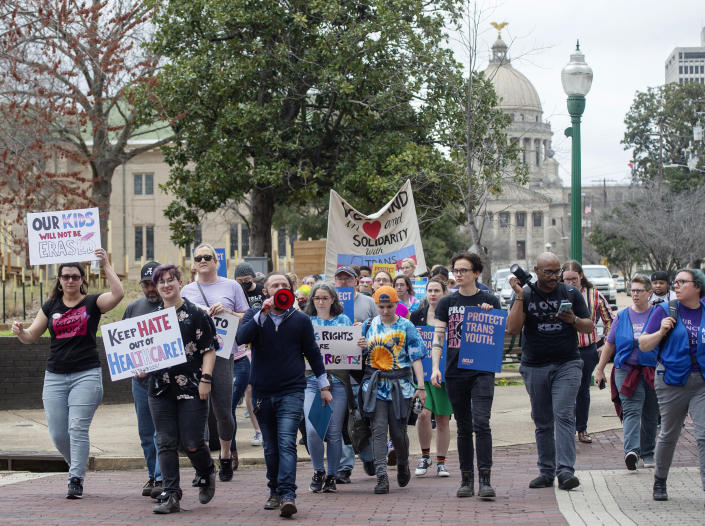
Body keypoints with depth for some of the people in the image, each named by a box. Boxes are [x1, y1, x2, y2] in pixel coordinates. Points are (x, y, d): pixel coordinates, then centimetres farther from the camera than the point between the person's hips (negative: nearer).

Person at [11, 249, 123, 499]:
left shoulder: (92, 303, 3)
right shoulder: (51, 307, 13)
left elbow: (118, 294, -16)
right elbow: (31, 336, 15)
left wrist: (105, 265, -17)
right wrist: (20, 331, -7)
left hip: (86, 375, -4)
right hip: (55, 376, 4)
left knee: (78, 428, -12)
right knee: (57, 434, 1)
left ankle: (76, 480, -7)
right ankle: (77, 466, 27)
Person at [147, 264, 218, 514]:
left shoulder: (196, 314, -1)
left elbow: (209, 350, -2)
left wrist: (205, 379, -11)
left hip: (191, 389, -4)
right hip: (161, 389, 4)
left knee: (191, 443, -3)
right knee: (166, 443, 0)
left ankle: (207, 475, 27)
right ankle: (170, 496, 2)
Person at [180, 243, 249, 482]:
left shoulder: (231, 287, 9)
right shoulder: (187, 290, 16)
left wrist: (227, 312, -9)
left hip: (221, 353, -2)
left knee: (223, 412, -4)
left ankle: (225, 454, 20)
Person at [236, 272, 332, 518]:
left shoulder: (300, 320, 4)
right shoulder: (254, 315, 5)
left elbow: (312, 352, 11)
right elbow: (241, 337, -15)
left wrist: (324, 385, 12)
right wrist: (263, 313, -21)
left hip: (292, 392, -2)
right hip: (262, 393, 2)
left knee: (286, 443, -17)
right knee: (270, 448, 10)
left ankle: (287, 495, -24)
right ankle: (275, 492, 23)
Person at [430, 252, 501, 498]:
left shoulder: (490, 301, 5)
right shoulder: (447, 303, 9)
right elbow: (438, 336, 6)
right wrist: (435, 367, -5)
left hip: (482, 371, -2)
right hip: (455, 373, 2)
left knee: (481, 423, -14)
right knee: (464, 428, 8)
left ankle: (485, 479, -14)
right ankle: (466, 480, 15)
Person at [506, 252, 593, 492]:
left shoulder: (571, 293, 4)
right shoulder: (525, 295, 3)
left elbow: (589, 327, 7)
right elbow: (512, 329, -8)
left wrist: (574, 320, -14)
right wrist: (520, 297, -15)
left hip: (567, 364, -1)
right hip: (534, 367, 1)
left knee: (564, 415, -14)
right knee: (542, 422, 7)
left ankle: (566, 470, -19)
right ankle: (546, 471, 14)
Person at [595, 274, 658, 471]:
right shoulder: (622, 316, 9)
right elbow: (610, 344, 14)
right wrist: (600, 369, 14)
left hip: (653, 371, 0)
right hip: (627, 371, 0)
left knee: (651, 415, 8)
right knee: (631, 411, -15)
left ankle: (648, 453, 20)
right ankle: (631, 451, -28)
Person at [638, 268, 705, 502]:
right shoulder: (665, 310, 0)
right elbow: (644, 345, 1)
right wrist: (661, 332, -15)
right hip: (672, 380, -1)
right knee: (669, 435, 11)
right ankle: (659, 482, 30)